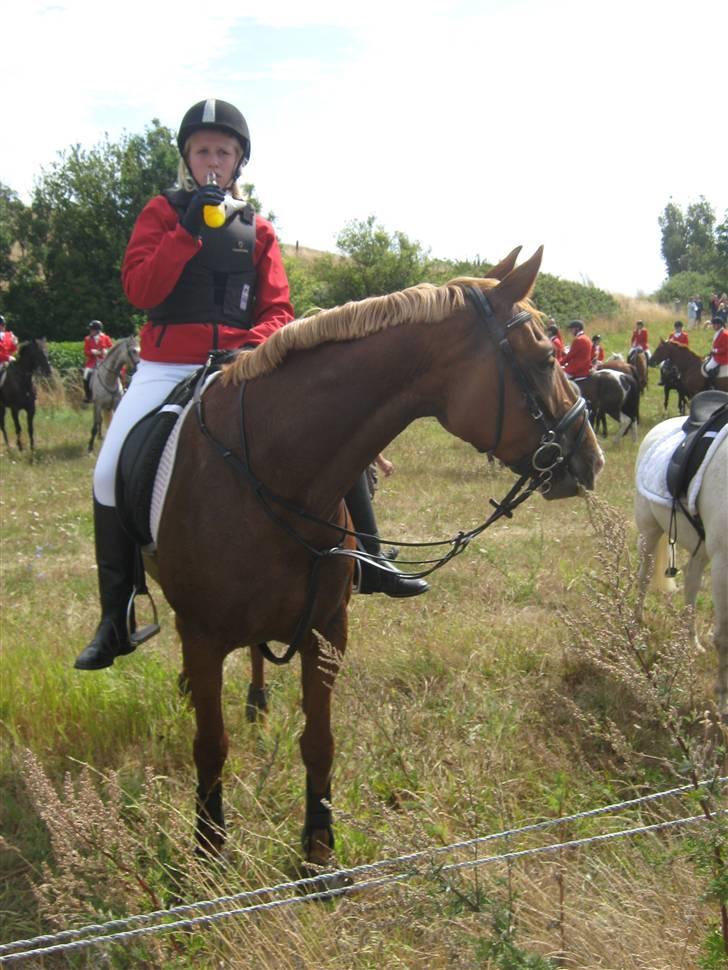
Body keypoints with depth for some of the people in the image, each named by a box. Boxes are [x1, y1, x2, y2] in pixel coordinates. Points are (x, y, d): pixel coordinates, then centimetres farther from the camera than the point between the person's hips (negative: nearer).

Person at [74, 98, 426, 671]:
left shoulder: (257, 229, 10)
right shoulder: (162, 213, 5)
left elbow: (278, 309, 5)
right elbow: (139, 289, -9)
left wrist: (254, 344, -16)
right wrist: (189, 230, -16)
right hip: (166, 366, -1)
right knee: (112, 473, -14)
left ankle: (368, 562, -1)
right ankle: (116, 621, -1)